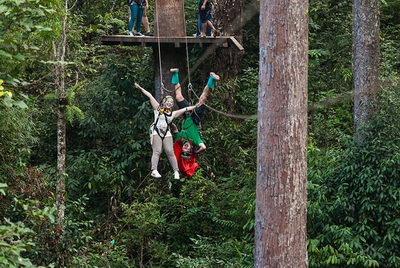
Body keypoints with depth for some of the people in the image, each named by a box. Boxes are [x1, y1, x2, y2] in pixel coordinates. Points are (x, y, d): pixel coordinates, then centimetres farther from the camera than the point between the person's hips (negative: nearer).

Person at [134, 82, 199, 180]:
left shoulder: (173, 113, 18)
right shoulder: (158, 109, 12)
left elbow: (185, 109, 18)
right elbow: (150, 96, 10)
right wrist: (140, 88, 12)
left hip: (167, 134, 3)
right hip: (156, 132, -3)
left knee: (170, 152, -4)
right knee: (157, 151, -14)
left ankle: (176, 172, -3)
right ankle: (154, 171, -22)